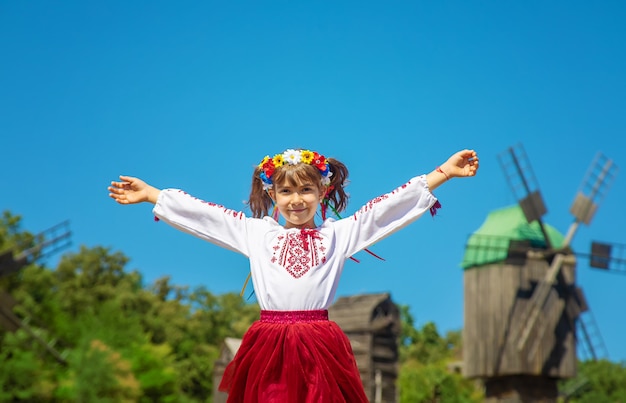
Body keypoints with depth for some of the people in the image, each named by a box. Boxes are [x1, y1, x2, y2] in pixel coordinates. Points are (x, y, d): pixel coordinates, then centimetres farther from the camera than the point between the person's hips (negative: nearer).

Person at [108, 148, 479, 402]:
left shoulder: (339, 233, 9)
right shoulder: (256, 232, 13)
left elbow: (390, 206, 6)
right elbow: (202, 213, 15)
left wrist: (442, 173, 2)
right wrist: (149, 194, 17)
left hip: (320, 346, -1)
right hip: (268, 346, 1)